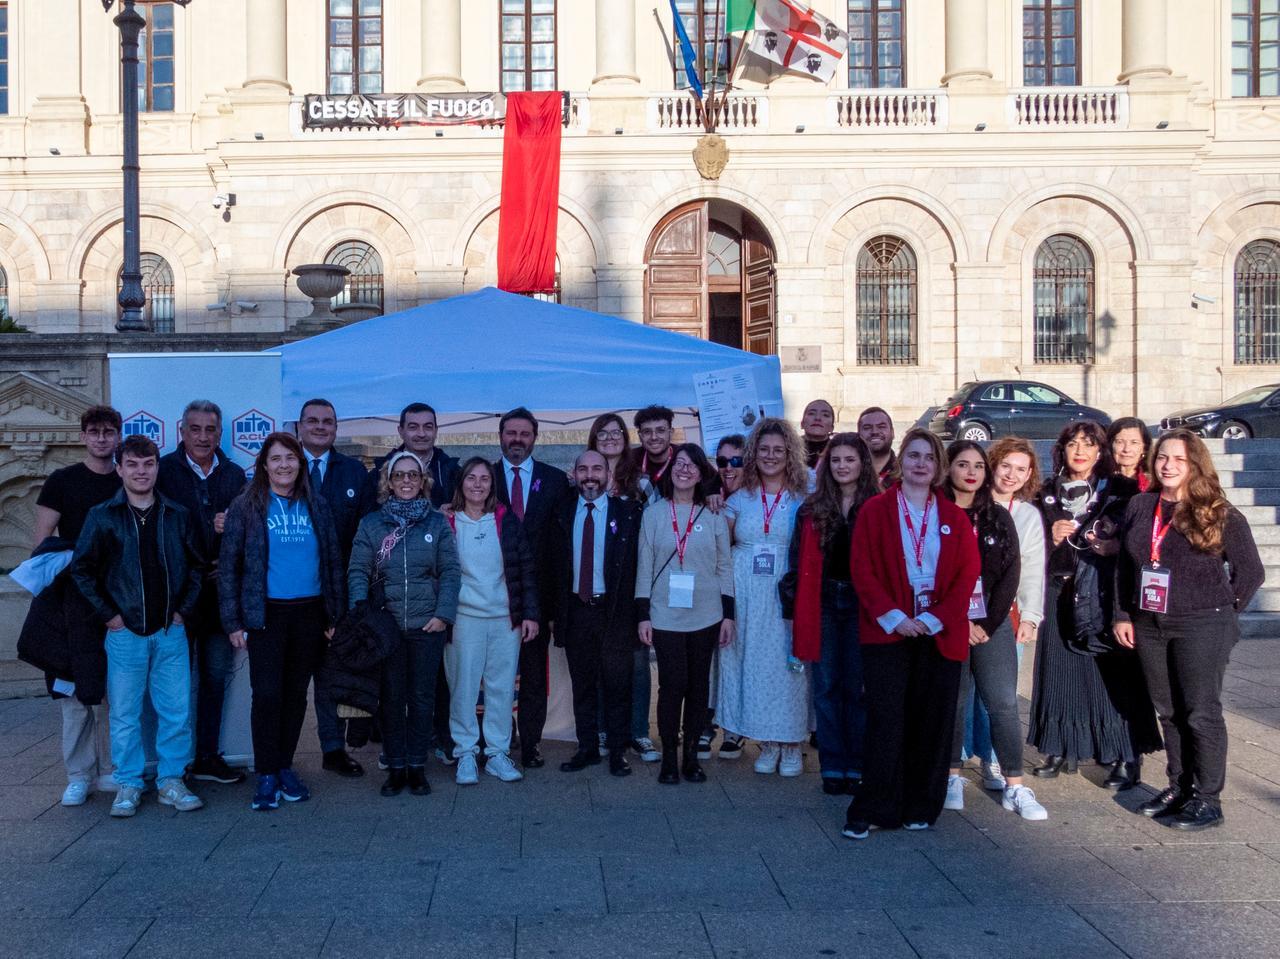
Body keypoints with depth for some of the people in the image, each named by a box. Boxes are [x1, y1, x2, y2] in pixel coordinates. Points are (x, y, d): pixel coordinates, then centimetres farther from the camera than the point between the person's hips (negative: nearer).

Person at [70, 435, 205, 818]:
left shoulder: (176, 515, 6)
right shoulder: (103, 516, -1)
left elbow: (195, 566, 13)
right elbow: (81, 569, 1)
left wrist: (183, 609, 4)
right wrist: (107, 614, -3)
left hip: (170, 632, 2)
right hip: (125, 633, -2)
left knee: (176, 711, 4)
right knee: (125, 714, 5)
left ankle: (171, 781, 17)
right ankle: (129, 786, 18)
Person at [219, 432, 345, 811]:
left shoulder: (316, 506, 8)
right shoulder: (246, 506, -1)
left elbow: (333, 560, 10)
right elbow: (228, 565, -2)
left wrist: (336, 613, 5)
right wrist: (233, 621, -7)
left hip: (309, 614, 3)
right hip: (266, 614, -3)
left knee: (296, 693, 10)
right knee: (267, 694, -4)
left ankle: (285, 766, 22)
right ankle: (266, 776, 6)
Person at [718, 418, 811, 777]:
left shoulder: (804, 499, 3)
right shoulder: (740, 499, 10)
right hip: (747, 595, 2)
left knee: (788, 662, 0)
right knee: (753, 662, 5)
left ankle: (791, 743, 13)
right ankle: (768, 742, 17)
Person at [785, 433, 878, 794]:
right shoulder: (812, 509, 6)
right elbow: (797, 564, 6)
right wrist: (792, 612, 2)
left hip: (861, 605, -2)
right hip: (822, 605, 2)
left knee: (857, 688, 4)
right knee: (826, 687, 6)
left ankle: (857, 766, 14)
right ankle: (833, 767, 13)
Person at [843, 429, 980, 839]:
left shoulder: (954, 517, 9)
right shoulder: (875, 510, 2)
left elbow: (968, 573, 3)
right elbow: (863, 570, -3)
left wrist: (935, 618, -9)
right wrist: (892, 616, -13)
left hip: (940, 633, 3)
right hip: (888, 631, -2)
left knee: (932, 722, 6)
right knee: (886, 721, -4)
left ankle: (921, 808, 18)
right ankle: (871, 810, 4)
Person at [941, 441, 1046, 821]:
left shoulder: (999, 517, 8)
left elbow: (1010, 573, 3)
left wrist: (987, 624, -6)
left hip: (992, 624, 2)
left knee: (1004, 704, -2)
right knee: (952, 703, 2)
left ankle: (1015, 787, 2)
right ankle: (953, 779, 14)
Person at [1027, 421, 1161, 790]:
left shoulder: (1121, 490, 3)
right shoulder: (1047, 494, 11)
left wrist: (1115, 546, -16)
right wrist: (1052, 538, -6)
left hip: (1106, 594, -3)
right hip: (1061, 593, 3)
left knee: (1113, 673, -4)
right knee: (1061, 669, 4)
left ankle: (1126, 758, 3)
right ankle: (1063, 749, 16)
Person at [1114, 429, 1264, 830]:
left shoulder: (1220, 515, -7)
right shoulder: (1139, 507, 7)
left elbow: (1250, 571, -1)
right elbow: (1124, 567, 12)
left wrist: (1221, 611, -2)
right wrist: (1123, 615, 7)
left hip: (1202, 628, -5)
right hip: (1148, 627, 5)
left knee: (1201, 713, 0)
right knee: (1169, 711, 13)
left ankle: (1208, 800, 9)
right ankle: (1179, 787, 25)